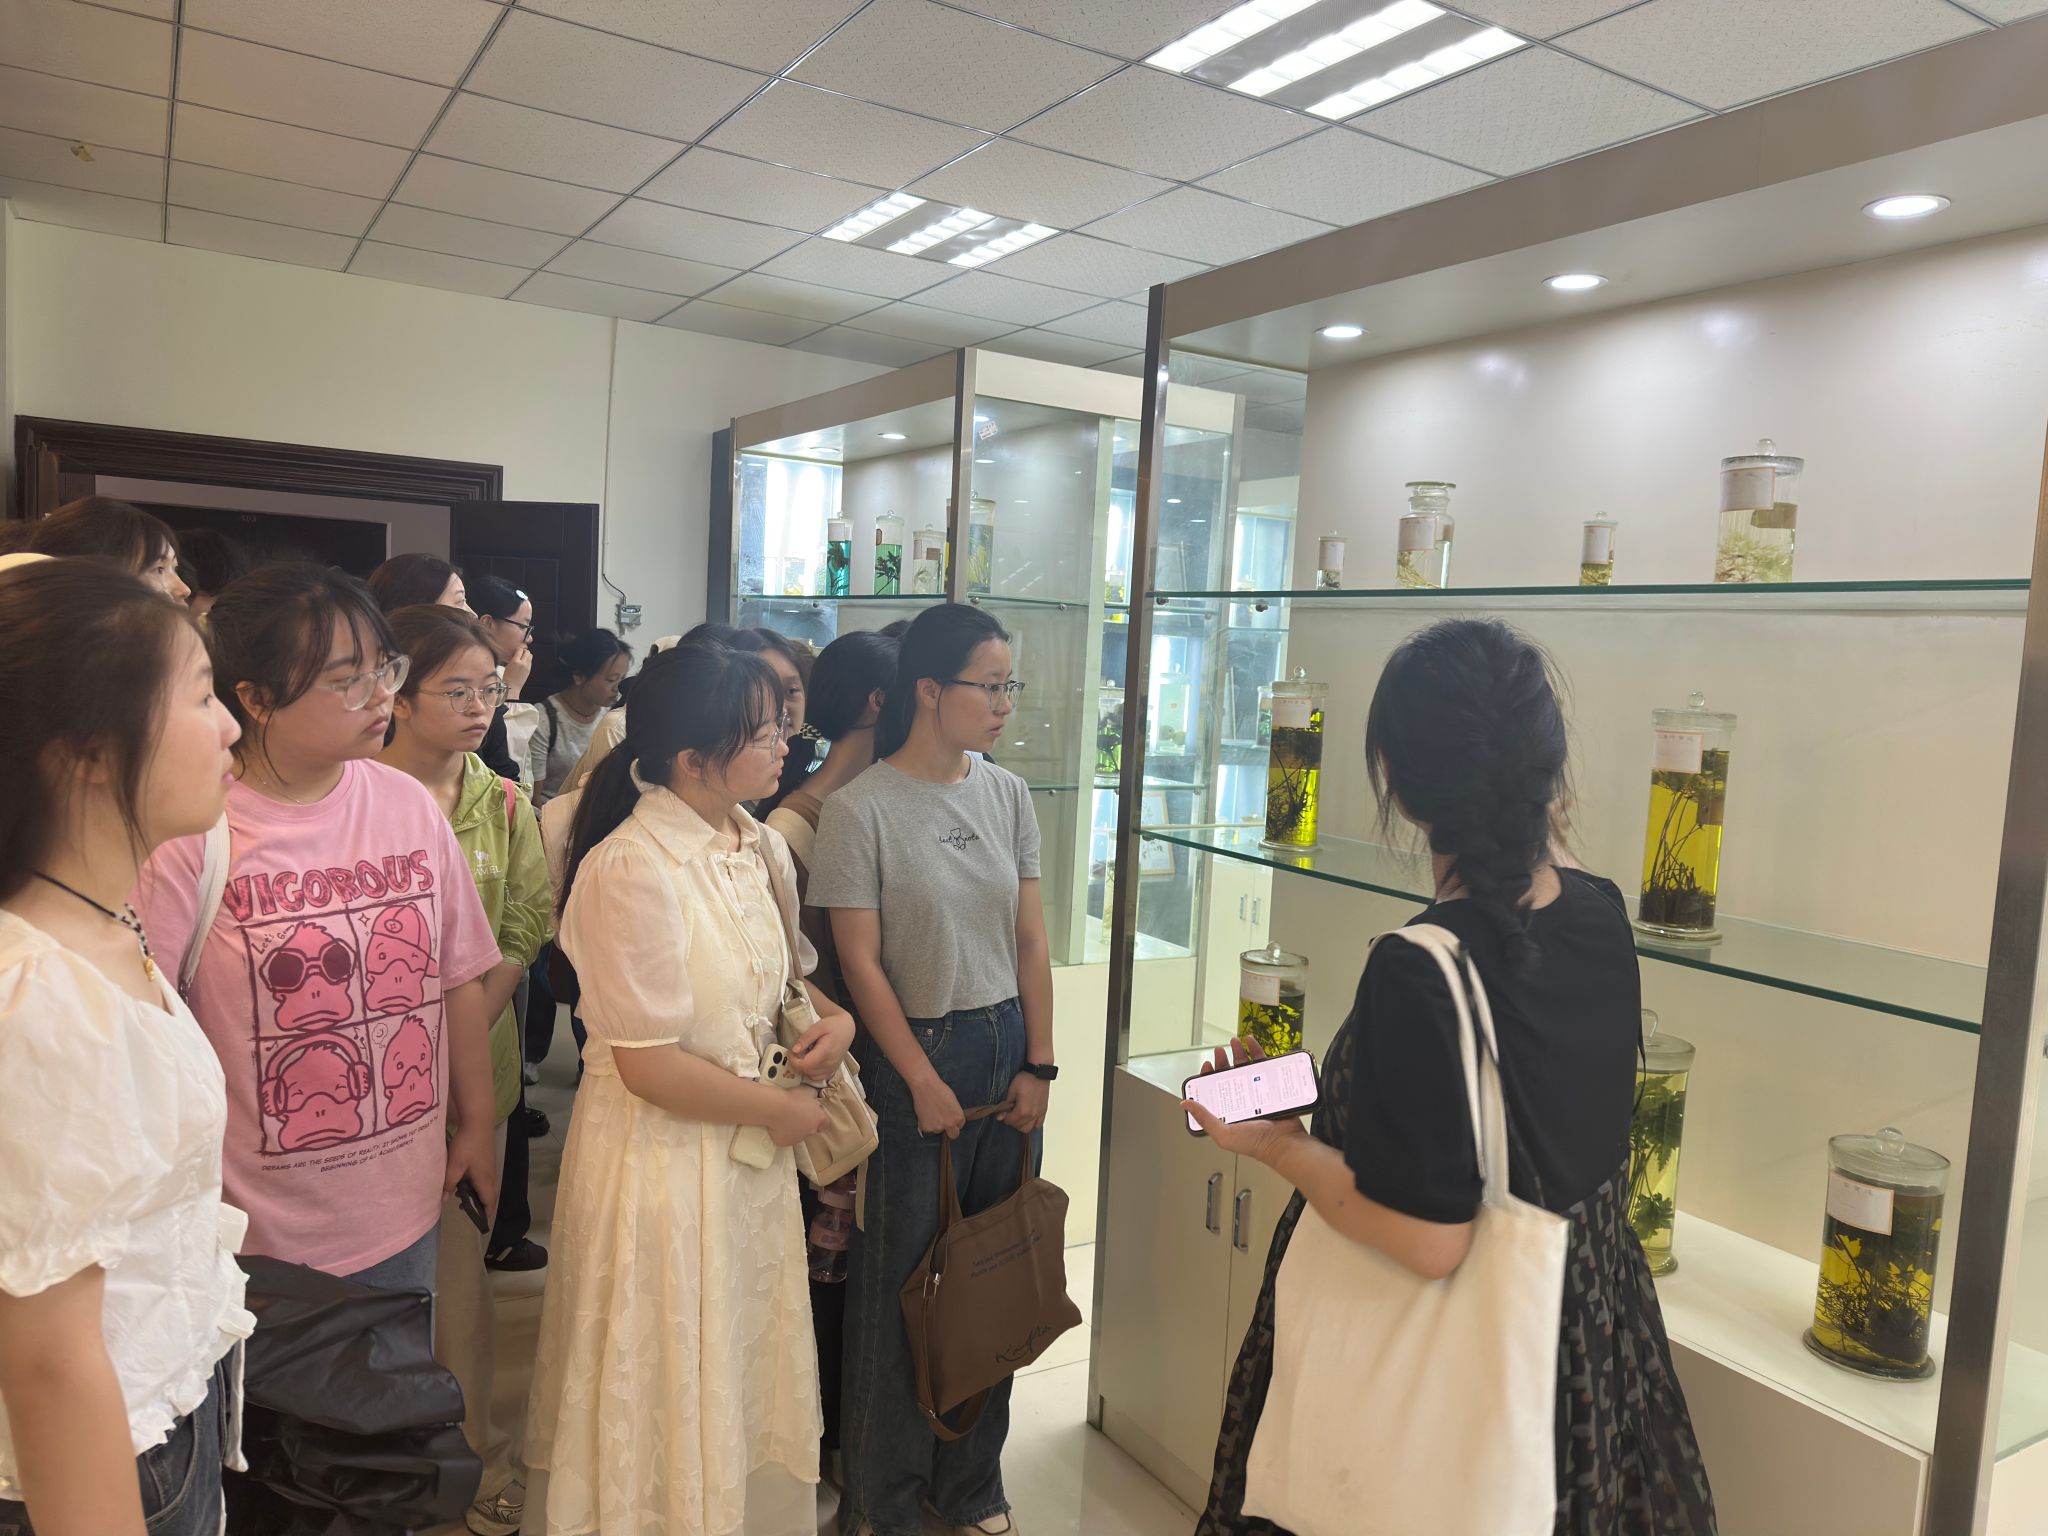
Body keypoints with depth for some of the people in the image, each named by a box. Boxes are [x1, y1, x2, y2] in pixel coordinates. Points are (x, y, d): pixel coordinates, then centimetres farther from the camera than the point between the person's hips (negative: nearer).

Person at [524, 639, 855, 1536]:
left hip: (750, 1157, 7)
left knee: (749, 1377, 24)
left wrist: (832, 1018, -4)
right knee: (669, 1401, 15)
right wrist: (782, 1112, -12)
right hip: (662, 1160, -7)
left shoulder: (760, 849, 0)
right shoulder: (632, 868, -24)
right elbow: (651, 1066, -23)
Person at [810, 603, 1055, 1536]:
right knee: (900, 1275, 6)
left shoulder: (1007, 795, 5)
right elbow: (860, 963, -11)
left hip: (1005, 1048, 5)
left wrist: (1038, 1065, 2)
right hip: (912, 1051, -5)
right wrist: (924, 1081, -10)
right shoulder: (860, 810, -11)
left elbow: (1030, 941, 6)